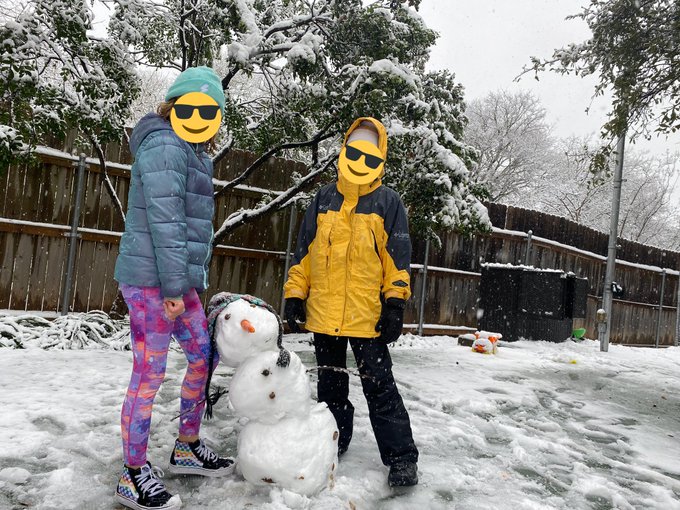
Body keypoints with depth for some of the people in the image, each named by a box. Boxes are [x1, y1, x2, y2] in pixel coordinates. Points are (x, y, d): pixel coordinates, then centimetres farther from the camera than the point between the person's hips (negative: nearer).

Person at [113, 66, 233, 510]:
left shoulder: (195, 154, 20)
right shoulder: (165, 146, -11)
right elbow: (164, 221, -19)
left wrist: (190, 281, 19)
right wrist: (174, 286, -20)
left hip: (180, 280, 10)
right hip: (153, 280, -10)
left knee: (204, 355, 14)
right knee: (150, 374, -2)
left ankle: (188, 448, 29)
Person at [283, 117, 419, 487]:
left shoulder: (387, 201, 2)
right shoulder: (324, 198, 11)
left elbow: (397, 256, -1)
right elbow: (304, 250, 11)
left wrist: (395, 303, -8)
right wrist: (295, 293, 6)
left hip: (367, 315, -4)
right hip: (324, 313, 4)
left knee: (379, 386, 0)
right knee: (330, 383, 16)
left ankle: (401, 457, 10)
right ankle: (335, 440, 34)